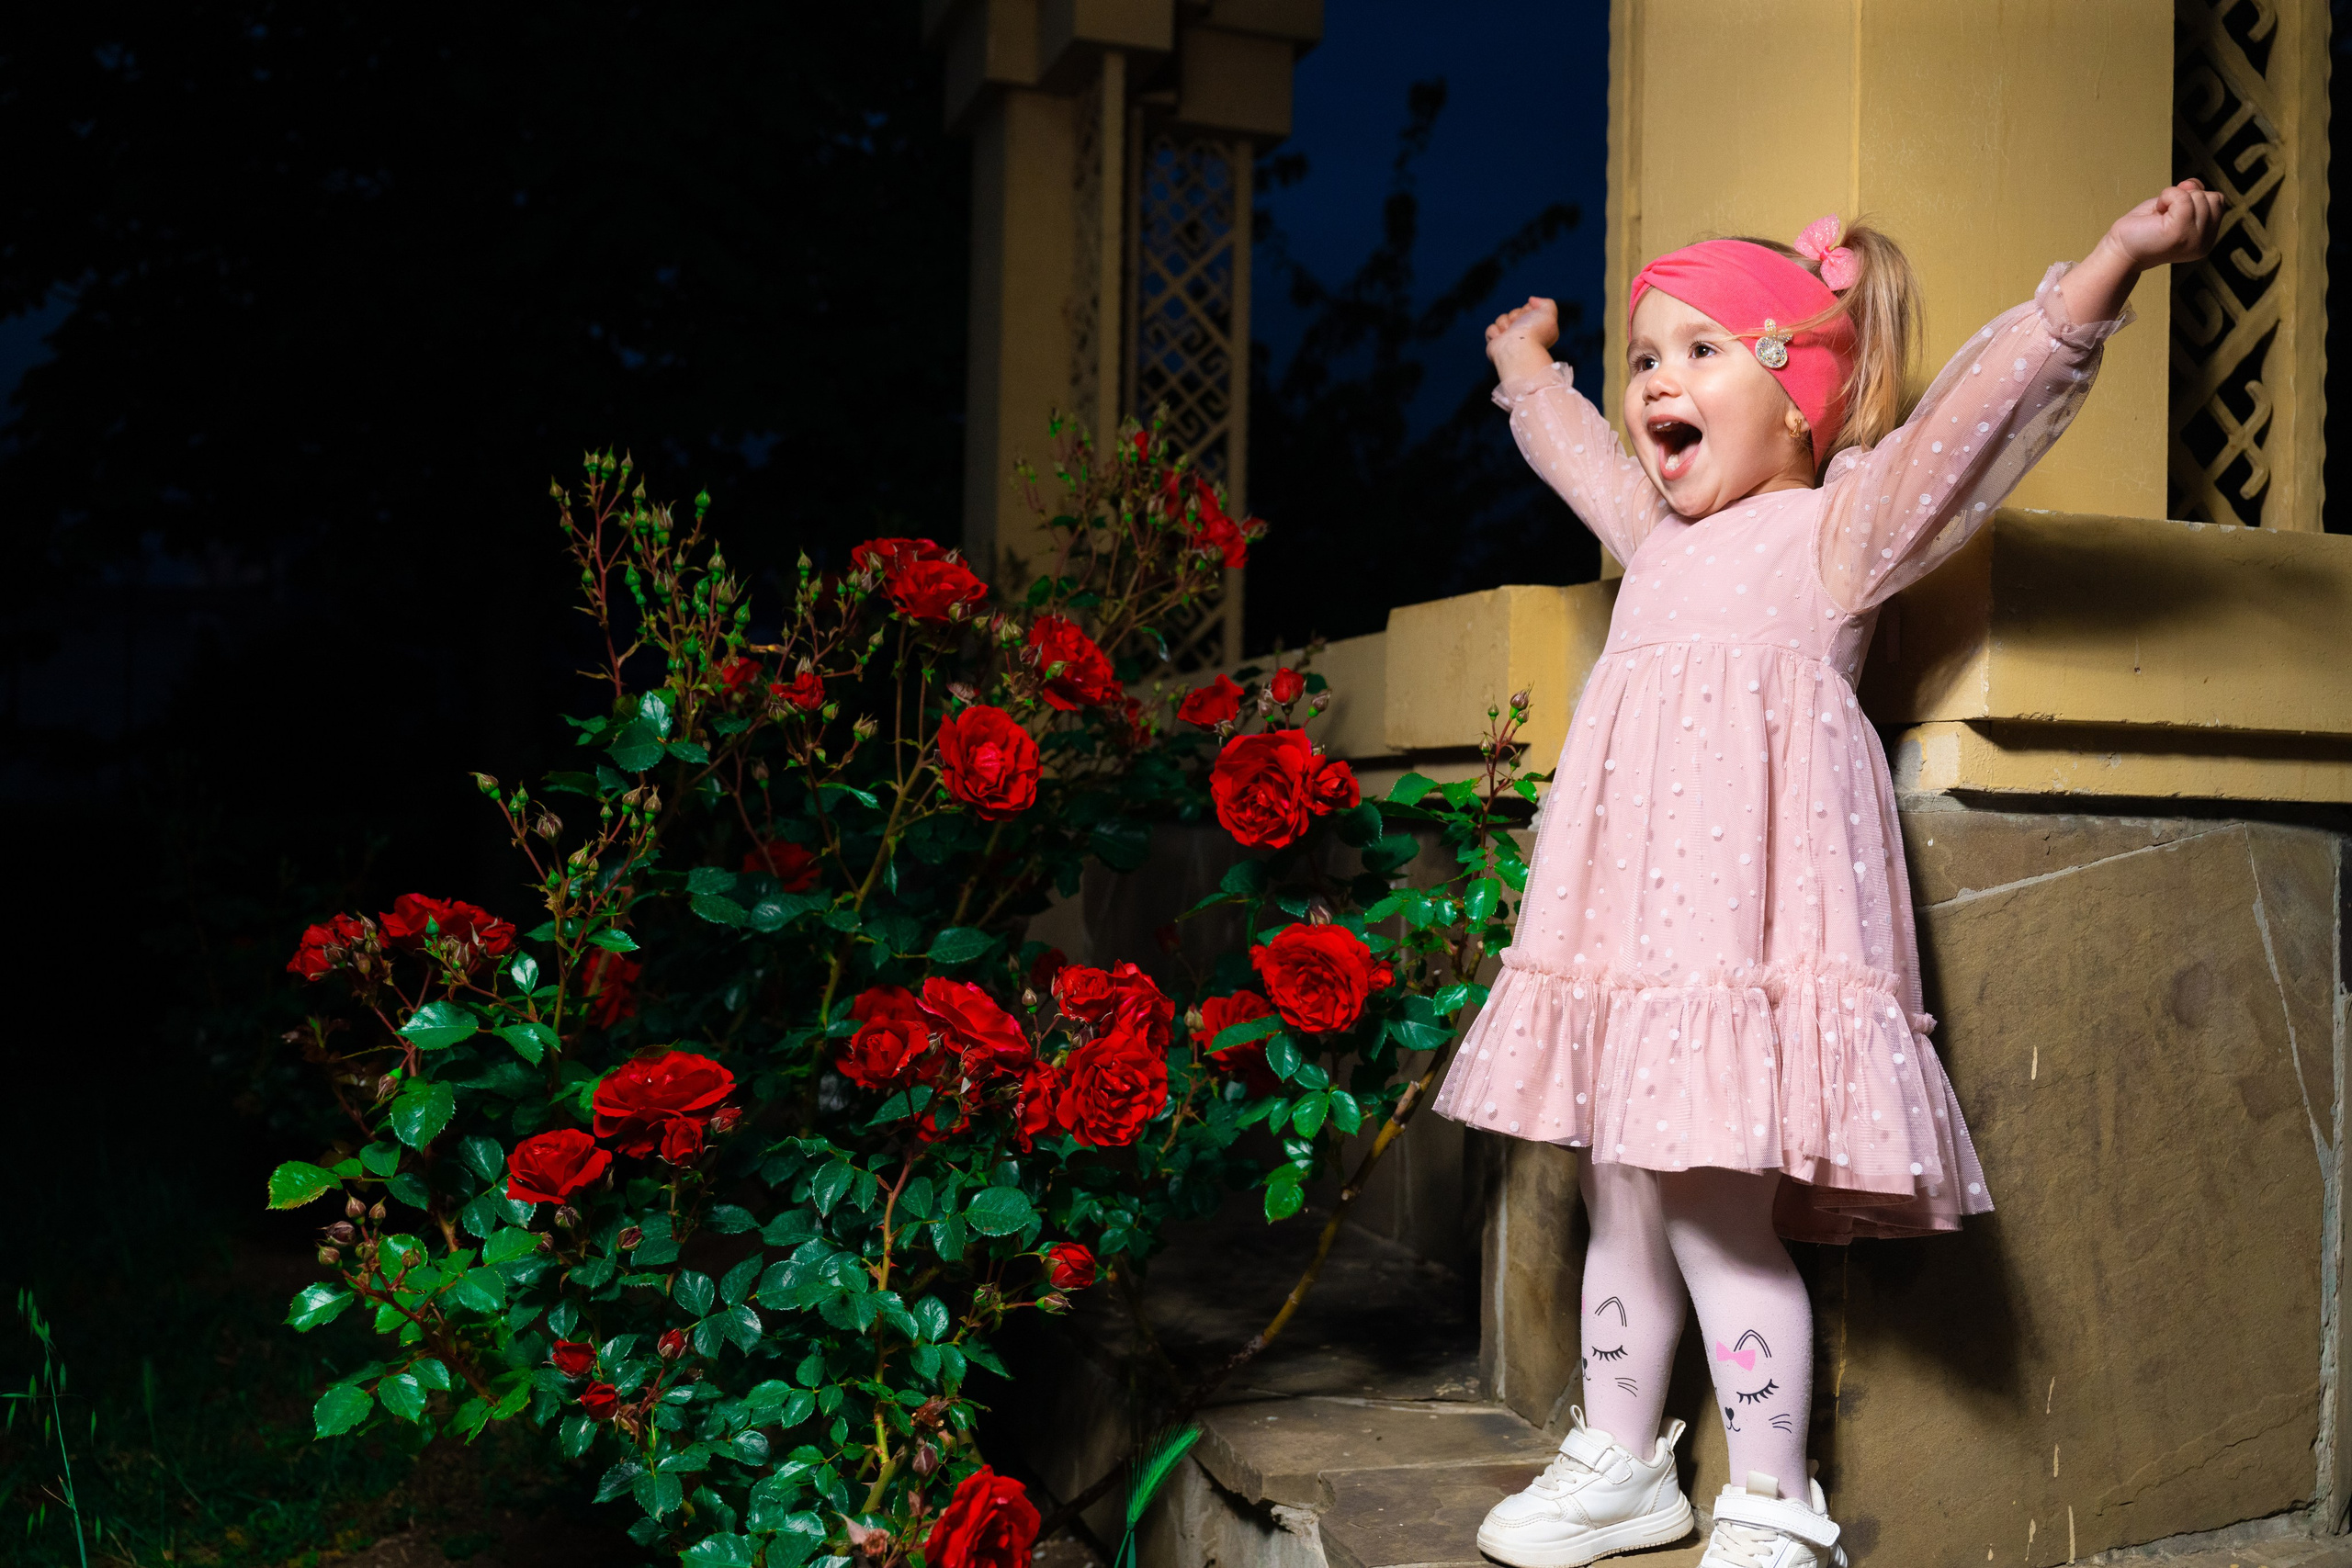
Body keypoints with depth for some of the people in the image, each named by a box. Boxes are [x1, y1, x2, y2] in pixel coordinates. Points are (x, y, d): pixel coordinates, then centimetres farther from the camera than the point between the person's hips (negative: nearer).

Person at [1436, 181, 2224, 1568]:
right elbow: (1571, 438, 43)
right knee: (1620, 1198, 12)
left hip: (1751, 919, -7)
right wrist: (1528, 359, 58)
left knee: (1715, 1214, -9)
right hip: (1632, 925, 7)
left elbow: (1981, 406, -9)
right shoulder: (1657, 536, 23)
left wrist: (2119, 257, -19)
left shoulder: (1839, 529, 4)